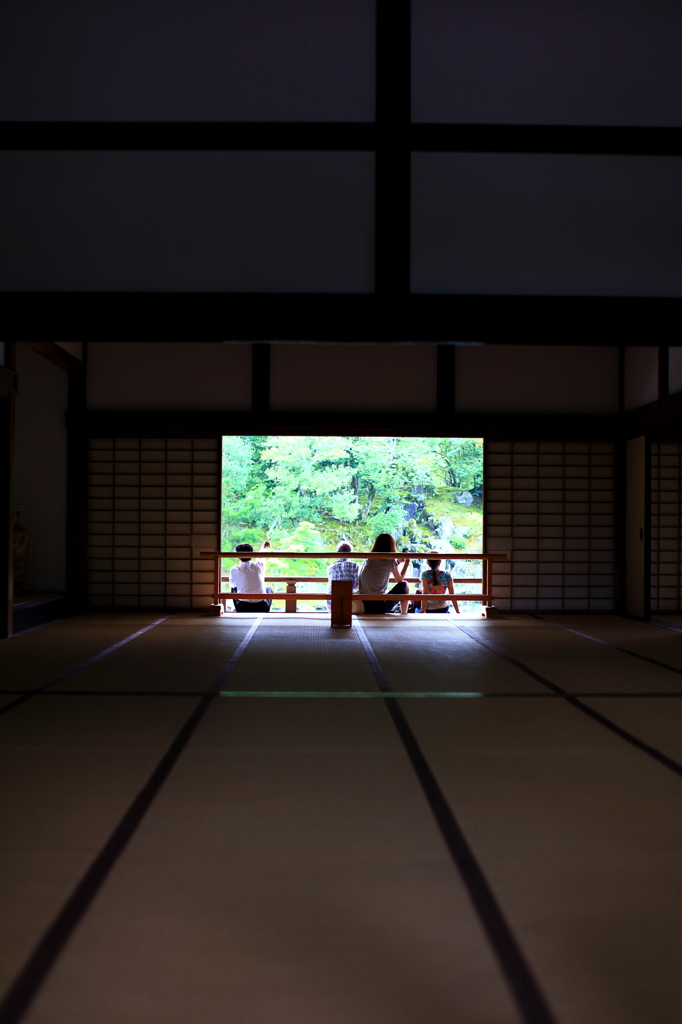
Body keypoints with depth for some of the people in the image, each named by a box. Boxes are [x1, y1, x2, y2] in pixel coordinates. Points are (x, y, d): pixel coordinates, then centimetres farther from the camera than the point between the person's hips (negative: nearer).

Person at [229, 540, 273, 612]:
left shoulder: (234, 570, -8)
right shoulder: (259, 565, -4)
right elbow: (260, 557, 22)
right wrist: (264, 547, 44)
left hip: (242, 608, -1)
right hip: (262, 608, 1)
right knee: (268, 589, 31)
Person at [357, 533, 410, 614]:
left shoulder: (369, 559, 7)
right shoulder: (390, 561, -6)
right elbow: (400, 580, 12)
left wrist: (399, 562, 36)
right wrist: (407, 562, 24)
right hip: (379, 607, -5)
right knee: (404, 585, 15)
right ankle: (404, 615, 24)